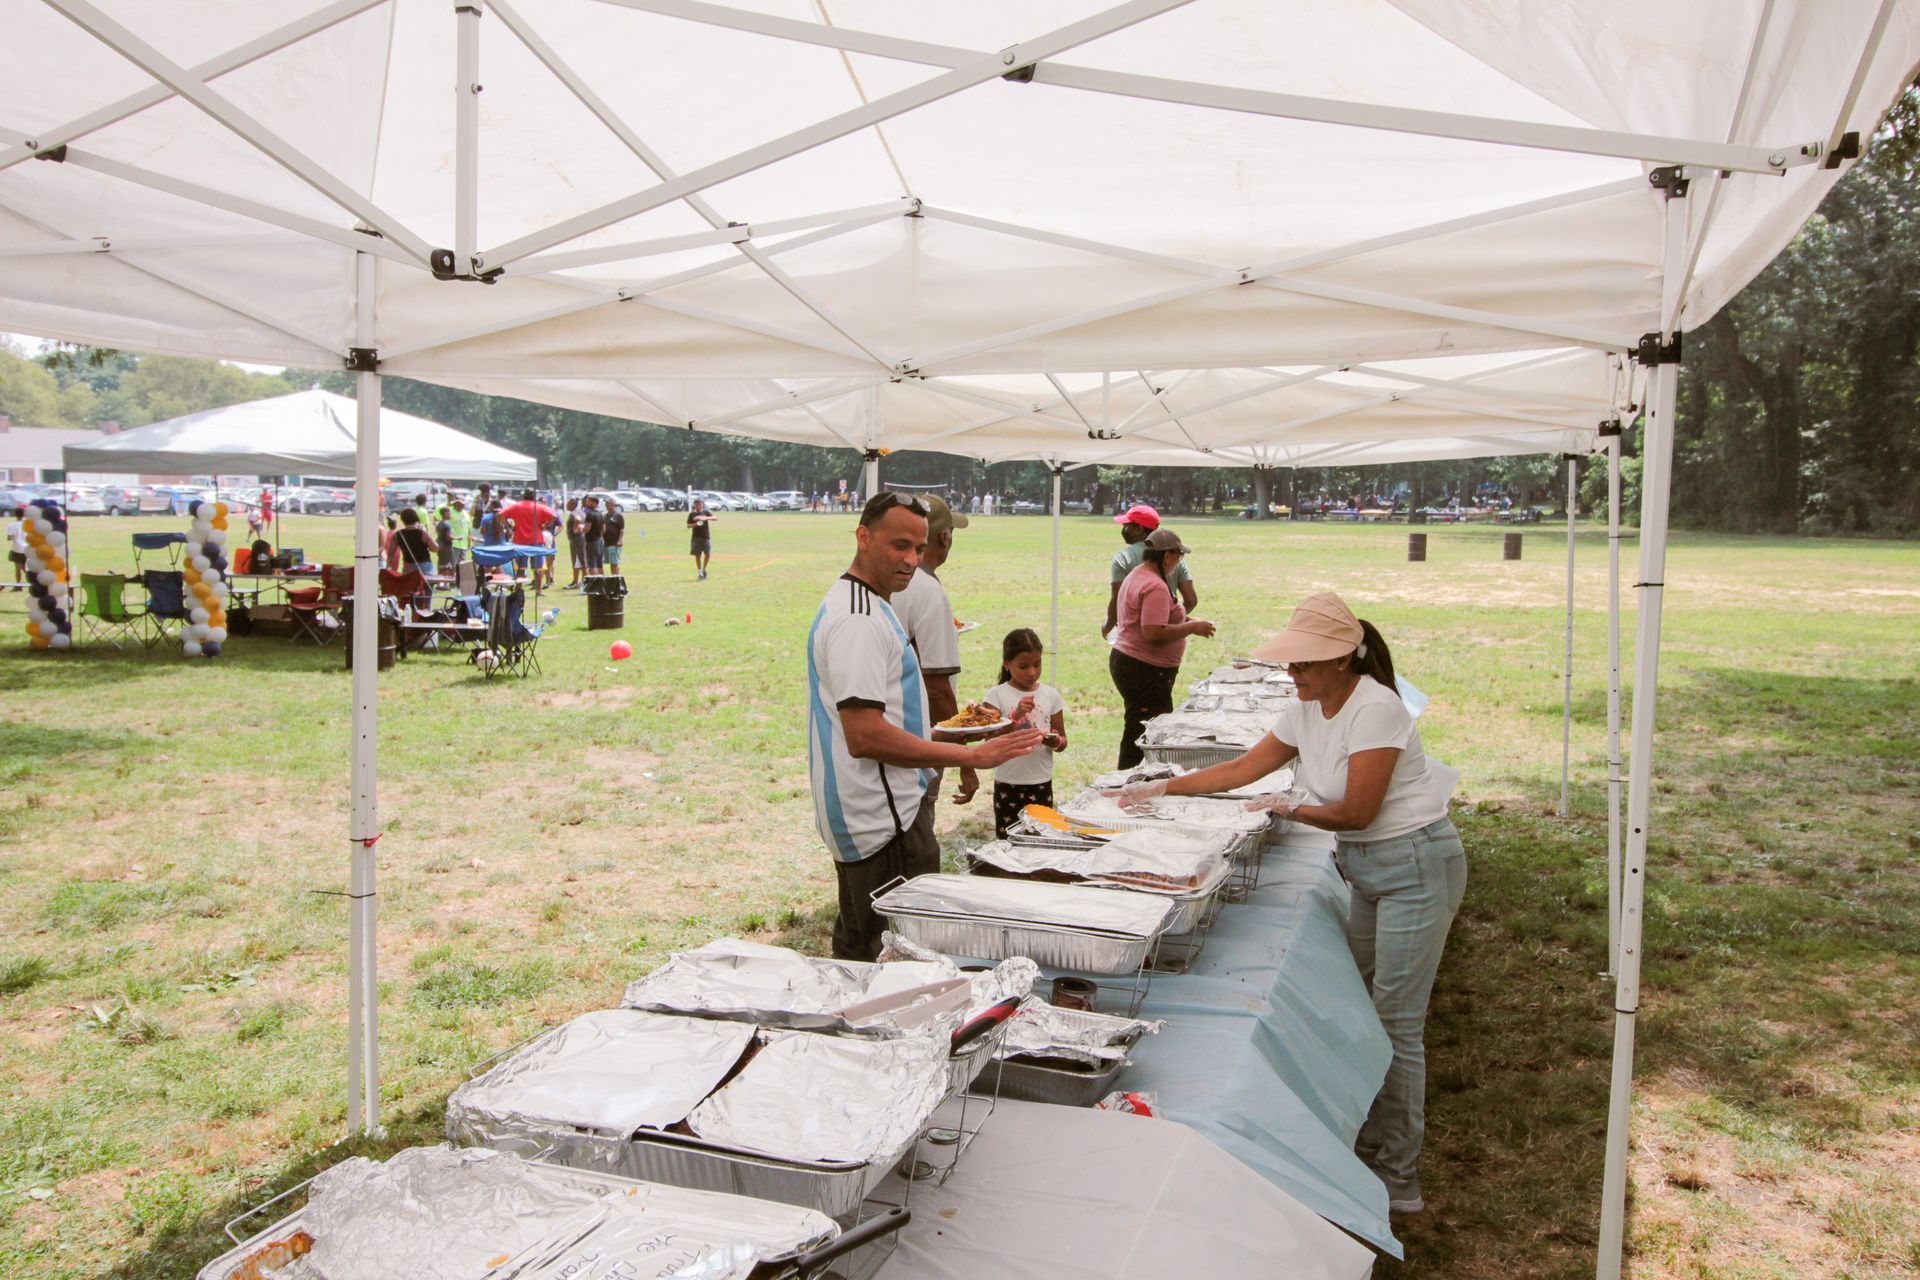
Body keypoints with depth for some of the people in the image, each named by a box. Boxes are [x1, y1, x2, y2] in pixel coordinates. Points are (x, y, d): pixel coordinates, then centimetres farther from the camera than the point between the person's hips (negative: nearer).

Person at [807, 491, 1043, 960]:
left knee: (858, 948, 20)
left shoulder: (864, 605, 14)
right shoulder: (858, 620, -20)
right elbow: (865, 737, -27)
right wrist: (972, 755, -24)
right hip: (882, 826, -11)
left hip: (862, 816, 11)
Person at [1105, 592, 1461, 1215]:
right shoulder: (1306, 710, 5)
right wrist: (1158, 788, 8)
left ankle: (1399, 1182, 7)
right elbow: (1241, 770, 11)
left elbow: (1356, 812, -20)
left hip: (1415, 864, -9)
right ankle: (1367, 1151, 26)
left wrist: (1289, 806, -5)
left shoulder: (1375, 707, -21)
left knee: (1397, 1021, -4)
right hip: (1365, 868, 9)